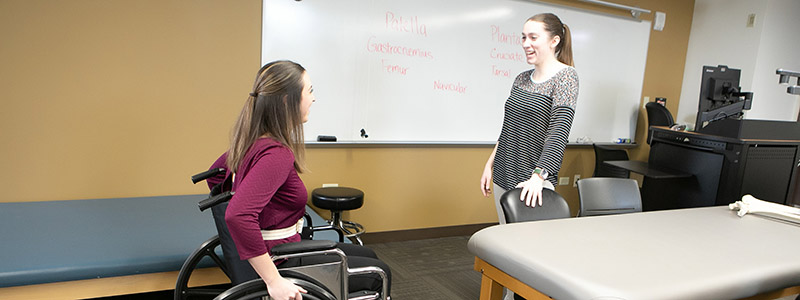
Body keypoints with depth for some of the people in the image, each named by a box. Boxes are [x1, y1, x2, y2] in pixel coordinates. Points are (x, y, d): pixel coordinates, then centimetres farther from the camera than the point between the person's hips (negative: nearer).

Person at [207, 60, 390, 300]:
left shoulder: (253, 142, 0)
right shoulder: (277, 154, -29)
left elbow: (216, 171, 17)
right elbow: (239, 215, -42)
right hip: (282, 263, -9)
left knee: (367, 256, 23)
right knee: (379, 274, 7)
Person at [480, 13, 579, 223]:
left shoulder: (566, 76, -9)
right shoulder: (521, 79, 11)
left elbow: (559, 131, -20)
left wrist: (538, 176, -28)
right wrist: (490, 165, 15)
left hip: (533, 182, -6)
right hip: (503, 176, 7)